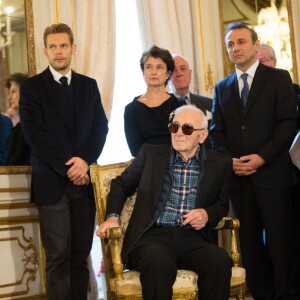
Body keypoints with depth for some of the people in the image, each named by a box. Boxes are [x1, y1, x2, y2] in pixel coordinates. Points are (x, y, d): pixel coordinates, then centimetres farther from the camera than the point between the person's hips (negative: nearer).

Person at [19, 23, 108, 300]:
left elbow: (101, 127, 8)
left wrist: (85, 160, -9)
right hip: (52, 183, -3)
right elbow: (34, 134, -6)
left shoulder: (89, 85, 14)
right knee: (58, 257, -4)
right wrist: (67, 167, -11)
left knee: (81, 254, 6)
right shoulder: (32, 87, 2)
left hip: (84, 181, 4)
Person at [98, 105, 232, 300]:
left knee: (220, 260, -32)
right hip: (152, 236, -1)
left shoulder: (220, 164, 13)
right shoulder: (151, 154, 12)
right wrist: (113, 216, 3)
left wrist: (207, 215, -1)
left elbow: (222, 205, 22)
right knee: (159, 262, -37)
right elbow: (120, 185, 20)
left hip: (192, 239, 1)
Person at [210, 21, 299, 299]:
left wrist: (263, 157, -14)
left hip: (271, 174, -4)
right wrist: (229, 160, -5)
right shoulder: (222, 88, 16)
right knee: (249, 242, 4)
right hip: (238, 176, 4)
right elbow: (216, 131, 12)